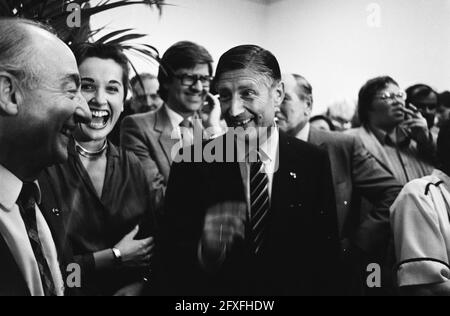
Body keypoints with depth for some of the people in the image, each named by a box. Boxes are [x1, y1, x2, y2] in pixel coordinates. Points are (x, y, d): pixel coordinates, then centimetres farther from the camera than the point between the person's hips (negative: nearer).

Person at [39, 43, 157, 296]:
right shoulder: (41, 165, -9)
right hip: (73, 292, -4)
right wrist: (115, 256, -9)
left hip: (132, 291, 4)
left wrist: (140, 282, -8)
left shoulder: (132, 165, 5)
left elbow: (153, 242, 9)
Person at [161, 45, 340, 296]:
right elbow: (172, 252, -14)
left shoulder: (314, 162, -12)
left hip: (294, 288, 1)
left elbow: (327, 253, -6)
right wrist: (205, 252, -31)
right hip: (217, 289, -1)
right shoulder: (192, 163, -14)